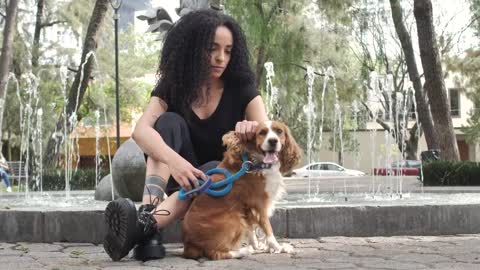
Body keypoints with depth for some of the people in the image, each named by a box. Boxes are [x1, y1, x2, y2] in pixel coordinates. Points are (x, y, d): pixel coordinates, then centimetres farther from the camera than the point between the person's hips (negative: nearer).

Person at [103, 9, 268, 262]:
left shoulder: (241, 89, -8)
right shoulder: (172, 87, -7)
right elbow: (141, 131, -26)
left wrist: (253, 129, -44)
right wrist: (173, 160, -46)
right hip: (185, 178, 1)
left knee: (216, 170, -36)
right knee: (169, 122, -24)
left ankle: (145, 225, -57)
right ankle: (148, 212, -47)